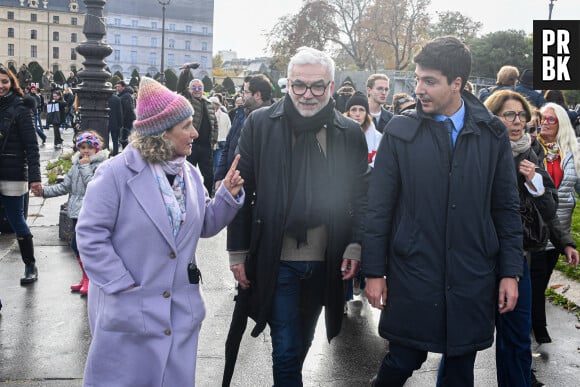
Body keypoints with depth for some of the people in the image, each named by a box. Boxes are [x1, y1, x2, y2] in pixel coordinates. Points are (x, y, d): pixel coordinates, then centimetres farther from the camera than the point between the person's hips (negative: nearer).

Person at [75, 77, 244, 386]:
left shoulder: (189, 174, 6)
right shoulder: (116, 172, -14)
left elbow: (204, 225, 11)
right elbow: (90, 234, -15)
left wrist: (228, 195, -5)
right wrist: (122, 285, -17)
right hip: (127, 309, -6)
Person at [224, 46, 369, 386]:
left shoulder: (351, 133, 0)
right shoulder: (260, 123, -4)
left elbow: (361, 196, 4)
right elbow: (242, 191, -2)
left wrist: (355, 246, -7)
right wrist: (238, 252, -2)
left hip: (325, 263, 2)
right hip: (276, 260, -2)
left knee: (301, 343, 20)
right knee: (286, 349, 1)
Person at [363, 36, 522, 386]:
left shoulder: (493, 134, 1)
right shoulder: (400, 131, -4)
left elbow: (507, 208, 5)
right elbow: (378, 207, -2)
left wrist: (510, 272, 2)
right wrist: (374, 272, -3)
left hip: (473, 280, 2)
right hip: (412, 276, -1)